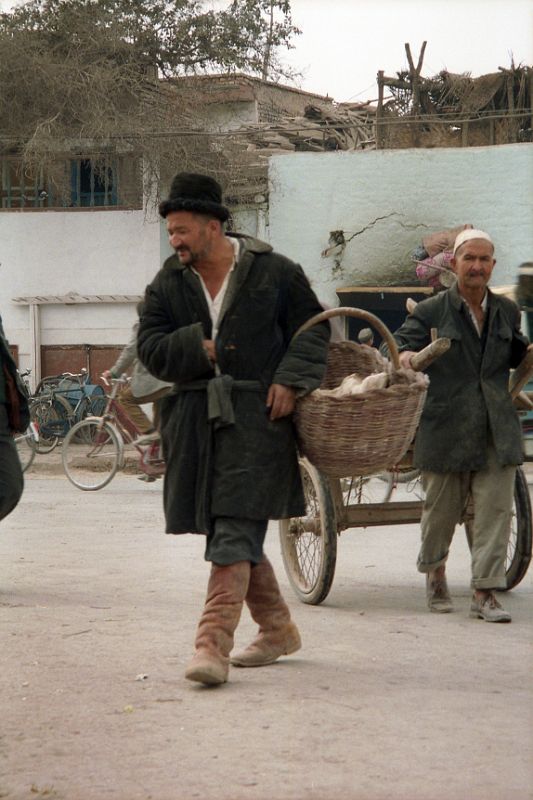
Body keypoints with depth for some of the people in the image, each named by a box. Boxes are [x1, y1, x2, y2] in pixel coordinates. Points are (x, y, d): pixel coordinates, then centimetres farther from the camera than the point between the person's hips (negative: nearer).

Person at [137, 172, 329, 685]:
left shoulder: (274, 271, 1)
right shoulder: (167, 284, 9)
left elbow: (312, 328, 7)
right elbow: (150, 348, 3)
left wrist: (290, 378, -8)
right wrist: (202, 349, -10)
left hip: (256, 417, -5)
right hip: (194, 422, 5)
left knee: (235, 531, -14)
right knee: (228, 531, 11)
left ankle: (213, 642, -20)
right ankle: (277, 629, 27)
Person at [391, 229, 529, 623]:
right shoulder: (430, 312, -2)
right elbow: (398, 348, -3)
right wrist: (404, 358, -25)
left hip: (497, 428, 3)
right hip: (446, 427, -3)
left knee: (495, 509, -5)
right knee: (441, 507, 8)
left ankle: (485, 593, -1)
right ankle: (434, 570, 36)